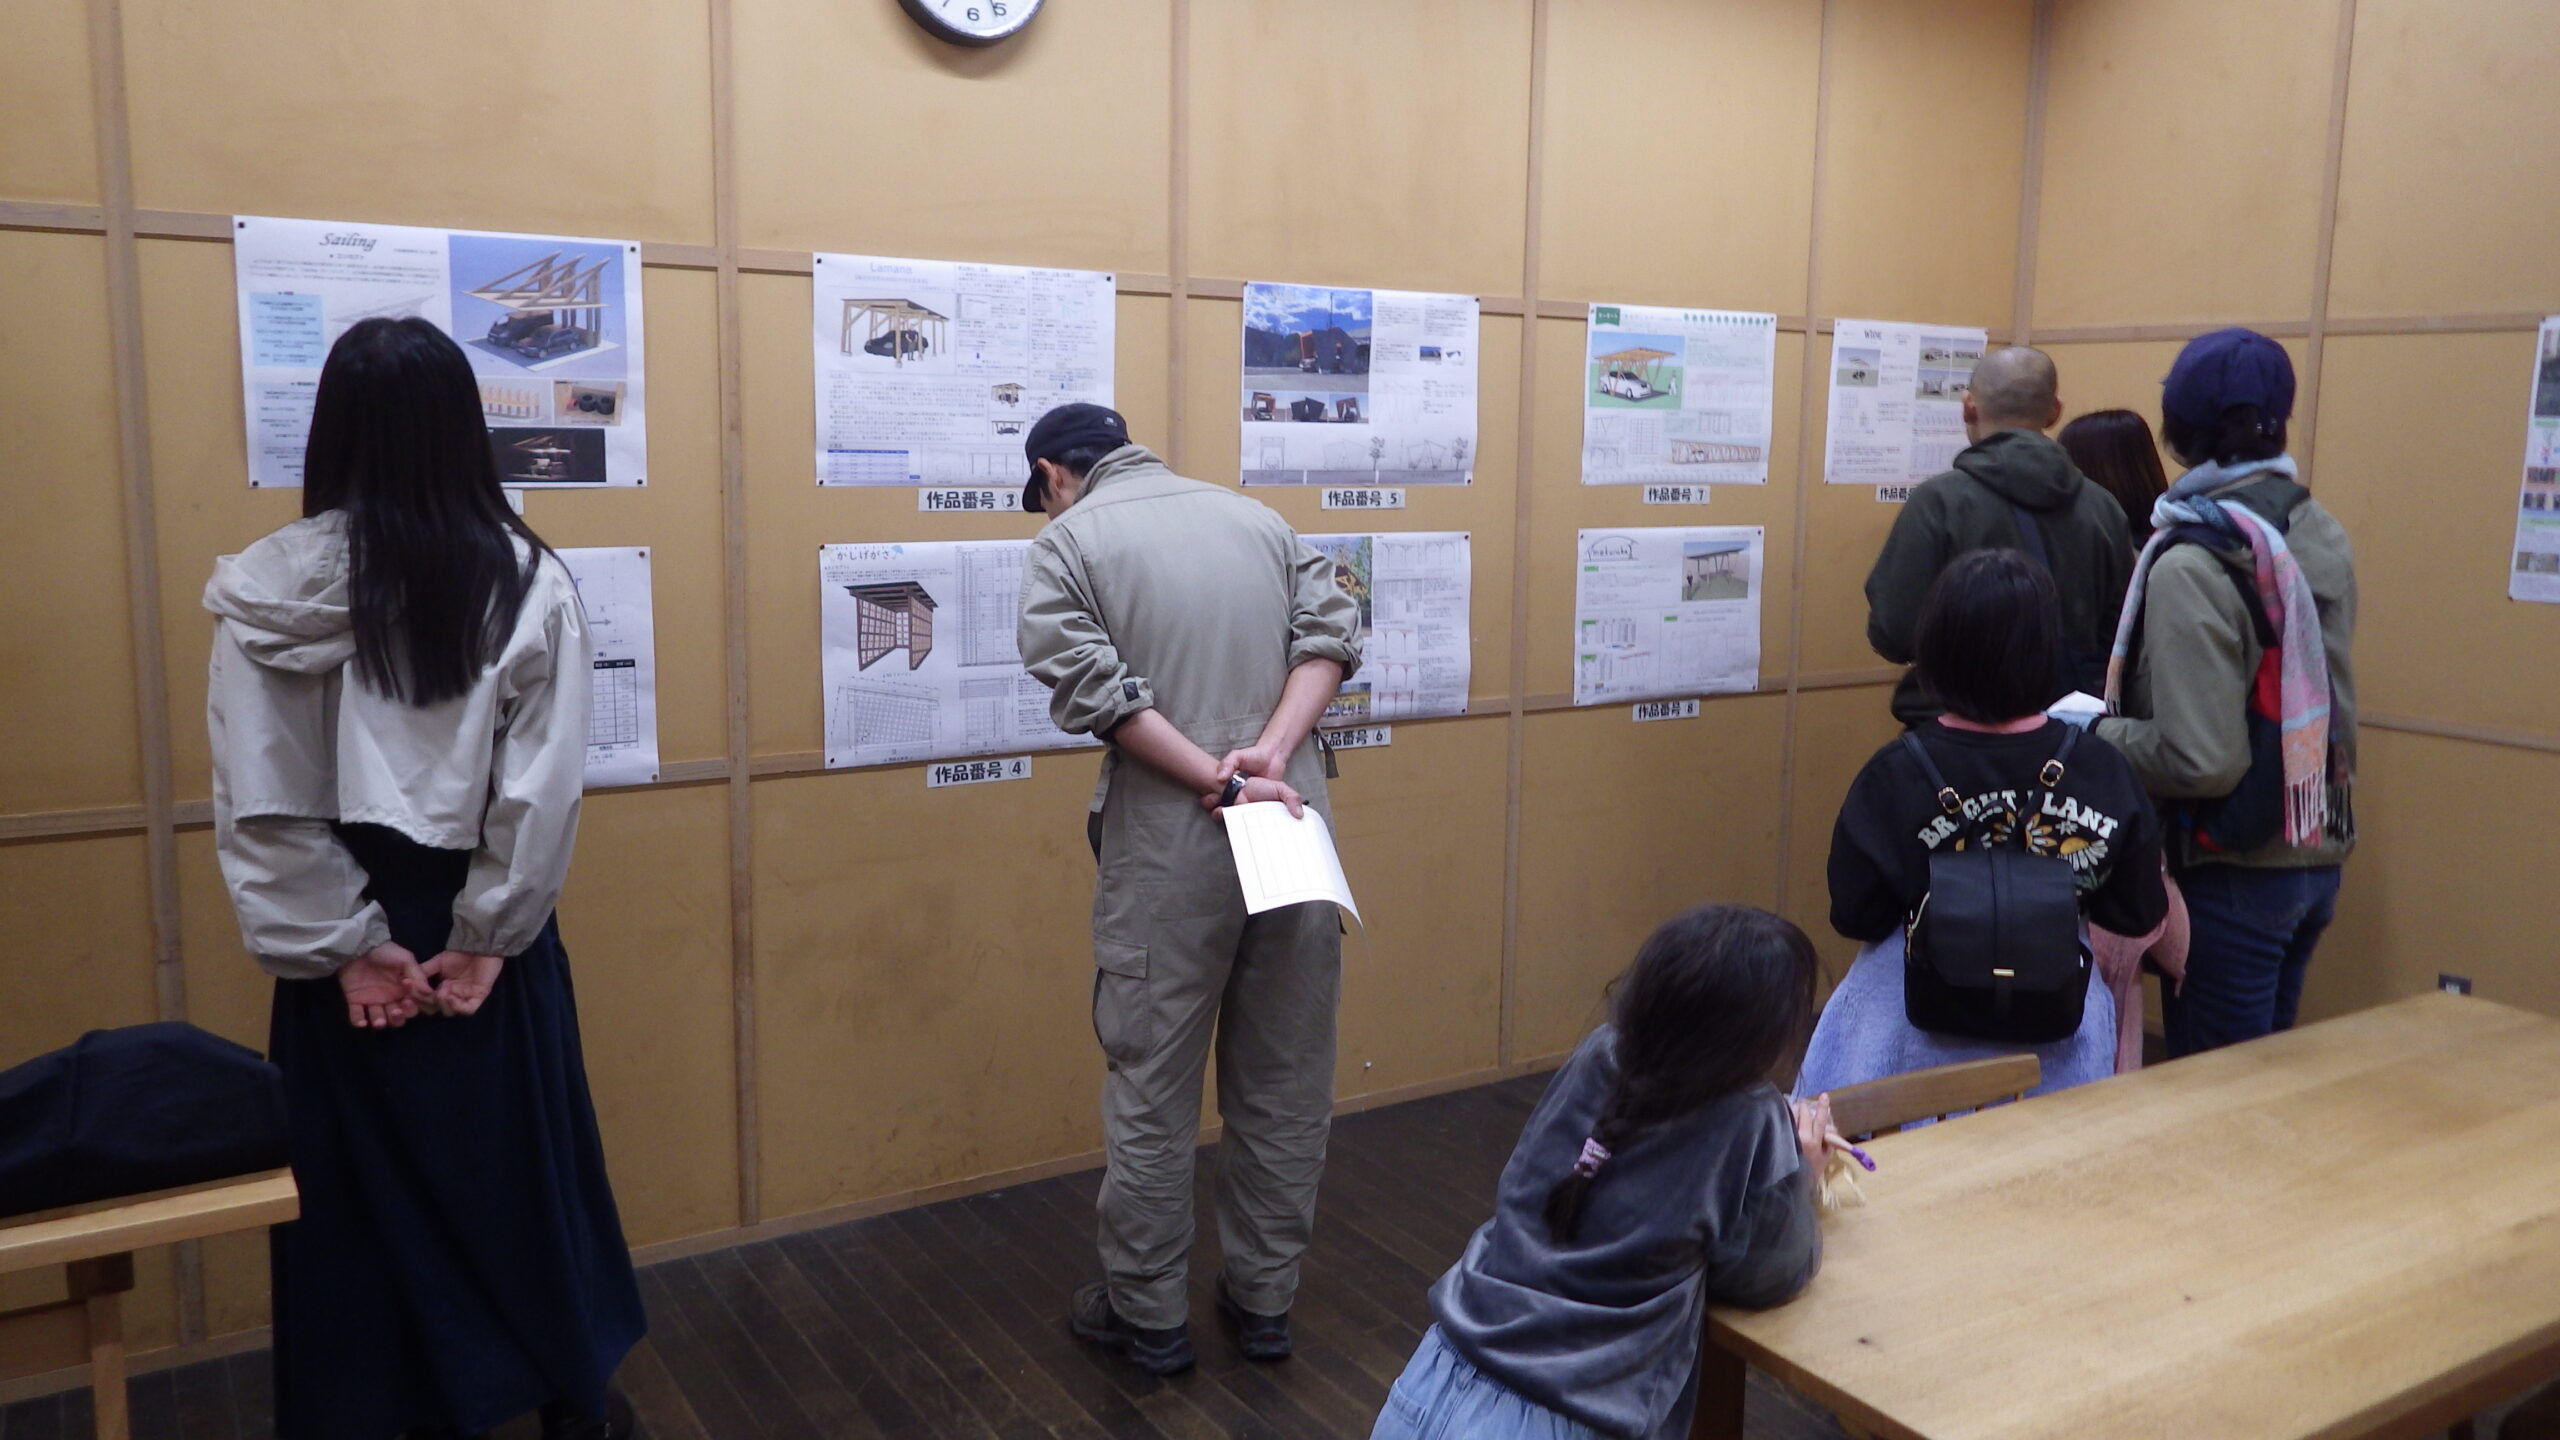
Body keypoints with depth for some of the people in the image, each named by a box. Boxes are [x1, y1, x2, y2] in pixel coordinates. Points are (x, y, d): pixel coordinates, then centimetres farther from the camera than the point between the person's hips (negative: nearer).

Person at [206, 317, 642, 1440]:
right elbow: (544, 792, -12)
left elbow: (262, 802, -10)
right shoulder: (529, 581, -10)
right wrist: (486, 935, -6)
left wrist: (342, 947, -6)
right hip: (489, 922, 0)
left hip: (346, 933, 0)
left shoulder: (268, 591, -8)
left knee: (361, 1177, 14)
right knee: (518, 1155, 15)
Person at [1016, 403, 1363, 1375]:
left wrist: (1220, 782, -14)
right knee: (1287, 1079, 13)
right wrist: (1271, 757, -9)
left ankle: (1146, 1314, 21)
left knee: (1151, 1085, 8)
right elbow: (1331, 635, 2)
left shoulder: (1070, 539, 2)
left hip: (1169, 845, -4)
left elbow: (1094, 689, -12)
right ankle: (1265, 1299, 26)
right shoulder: (1256, 516, 14)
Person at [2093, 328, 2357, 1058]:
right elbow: (2312, 703, 10)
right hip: (2314, 856, 8)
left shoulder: (2193, 561, -19)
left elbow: (2201, 760, -23)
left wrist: (2097, 734, -8)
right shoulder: (2323, 536, 4)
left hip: (2234, 873, -8)